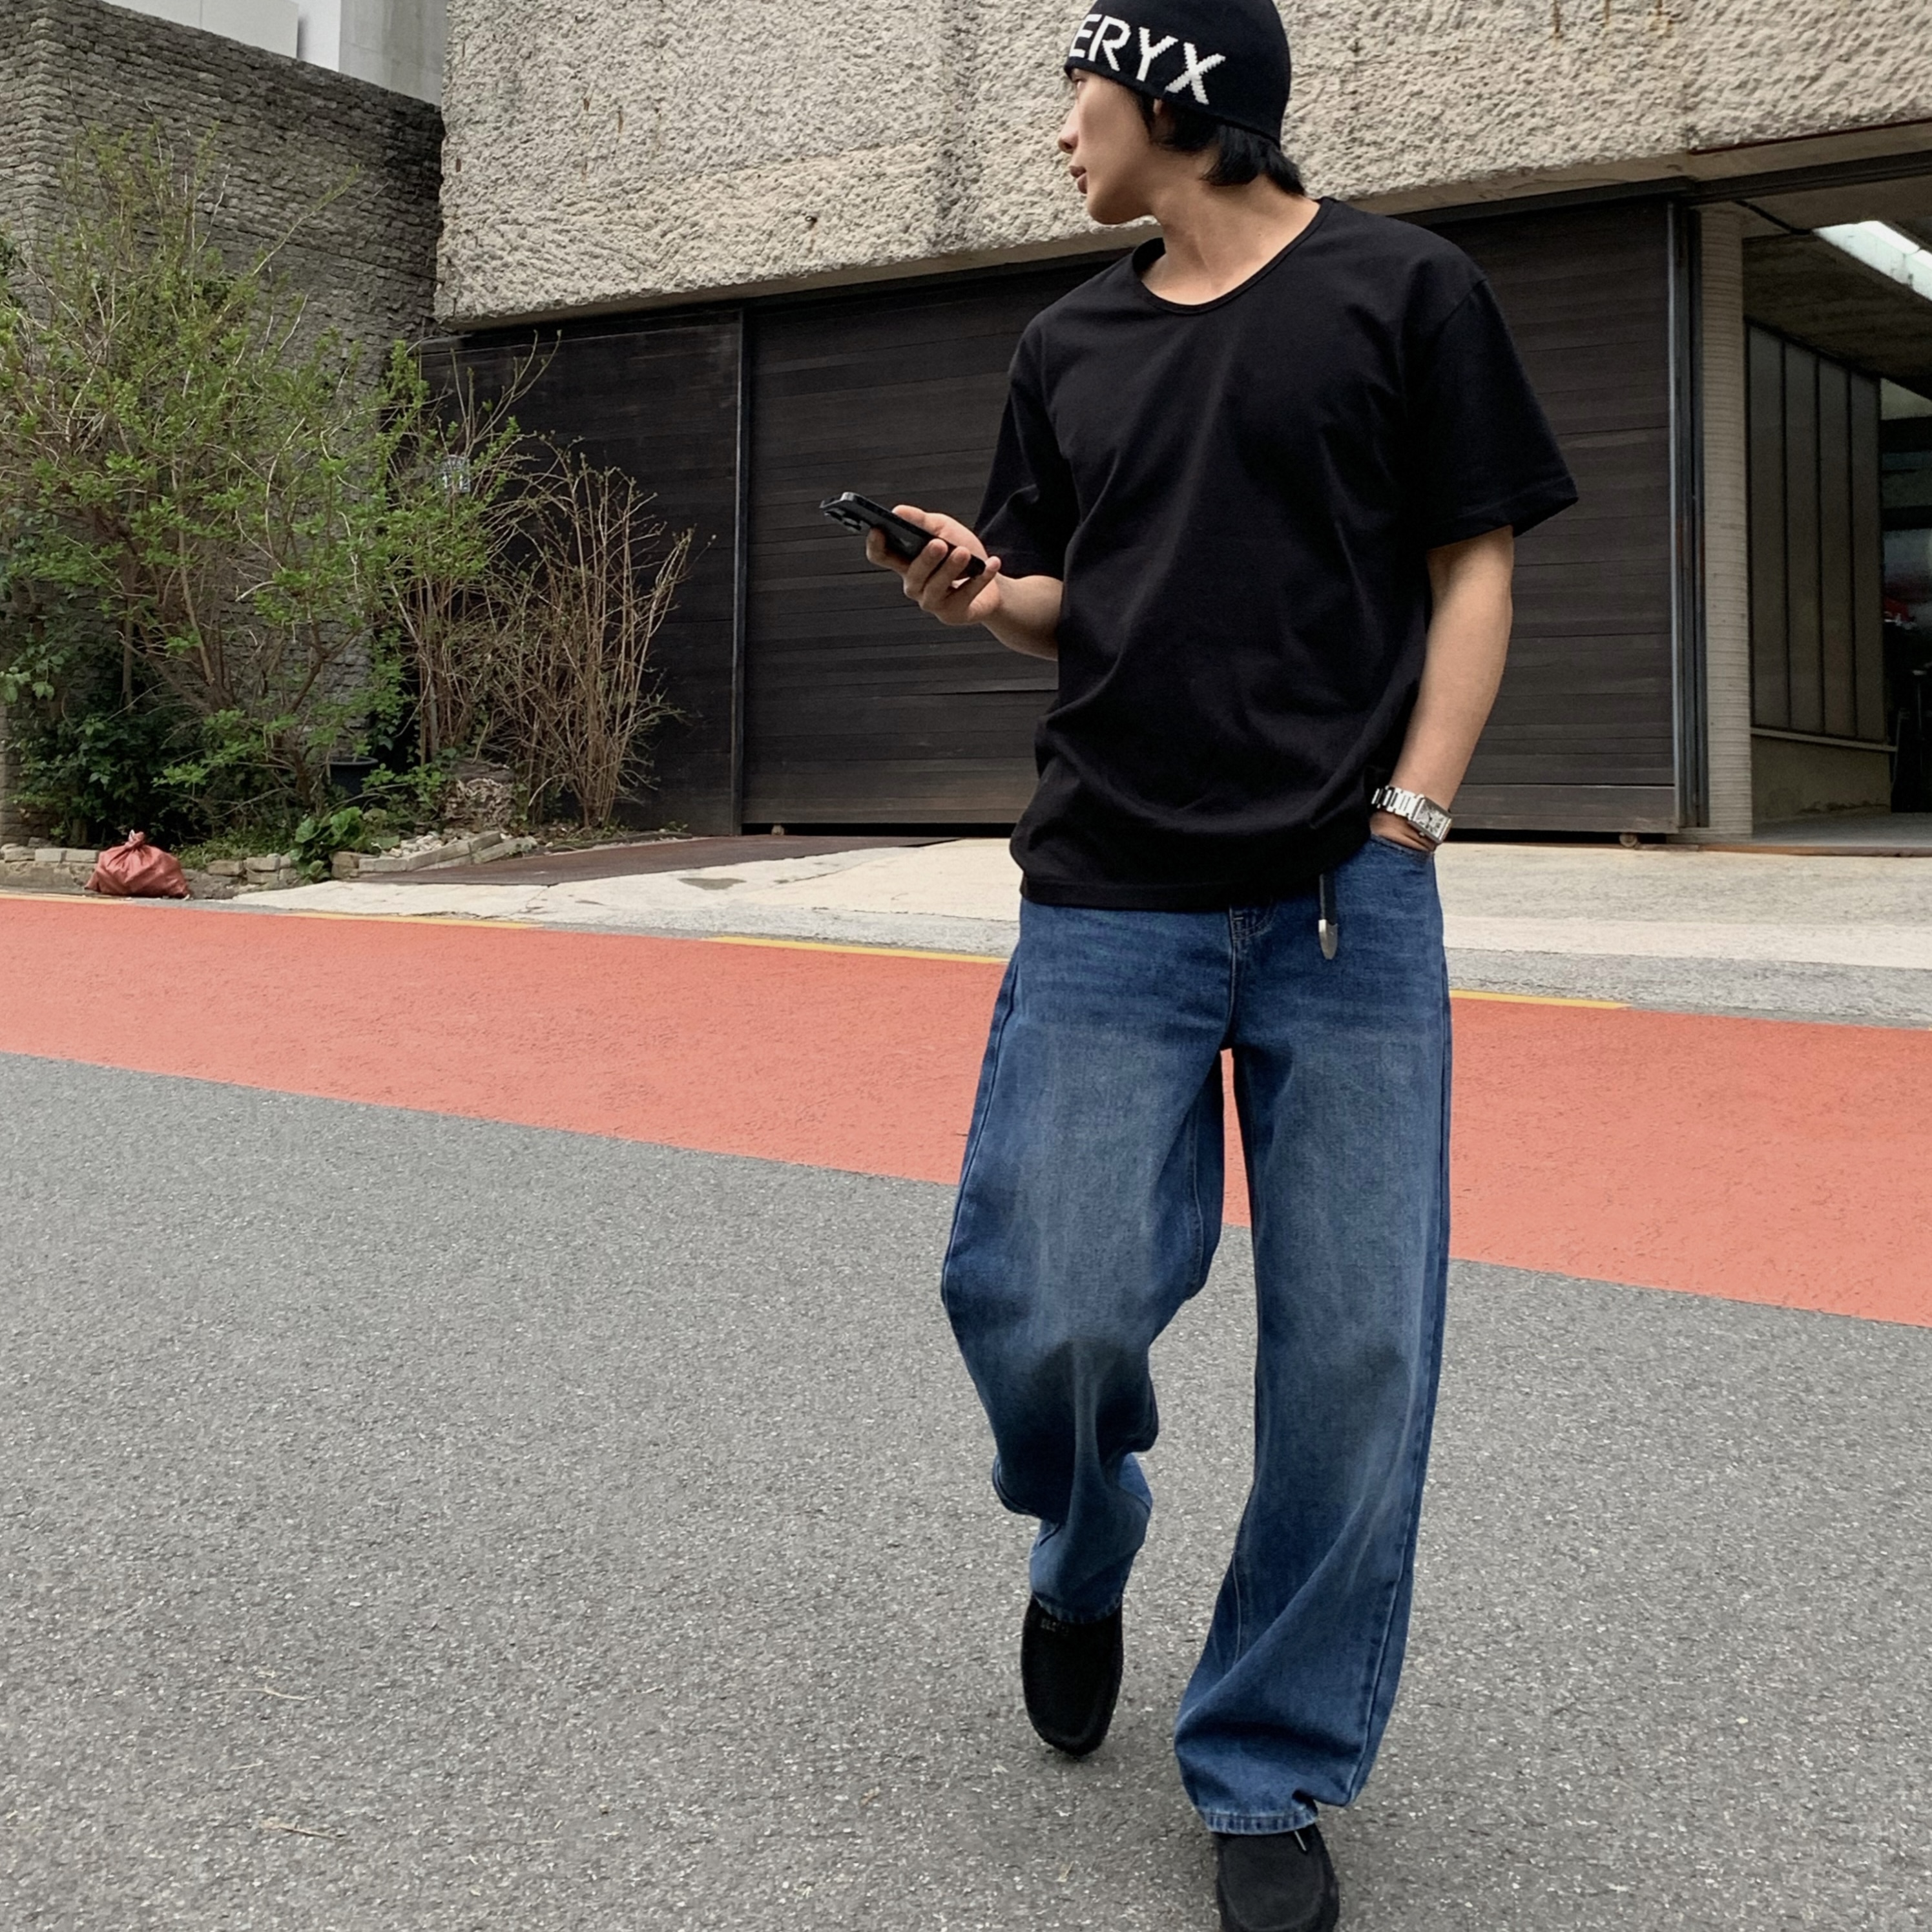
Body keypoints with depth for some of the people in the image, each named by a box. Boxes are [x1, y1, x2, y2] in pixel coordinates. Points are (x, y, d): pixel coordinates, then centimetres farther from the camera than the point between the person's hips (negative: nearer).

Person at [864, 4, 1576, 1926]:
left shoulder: (1403, 291, 4)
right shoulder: (1069, 346, 16)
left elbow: (1473, 566, 3)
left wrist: (1406, 822, -9)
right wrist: (987, 593, -1)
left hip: (1349, 907, -2)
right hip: (1107, 907, 3)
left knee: (1354, 1352, -2)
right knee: (1040, 1309, -7)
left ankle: (1270, 1774, 17)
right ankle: (1083, 1562, 28)